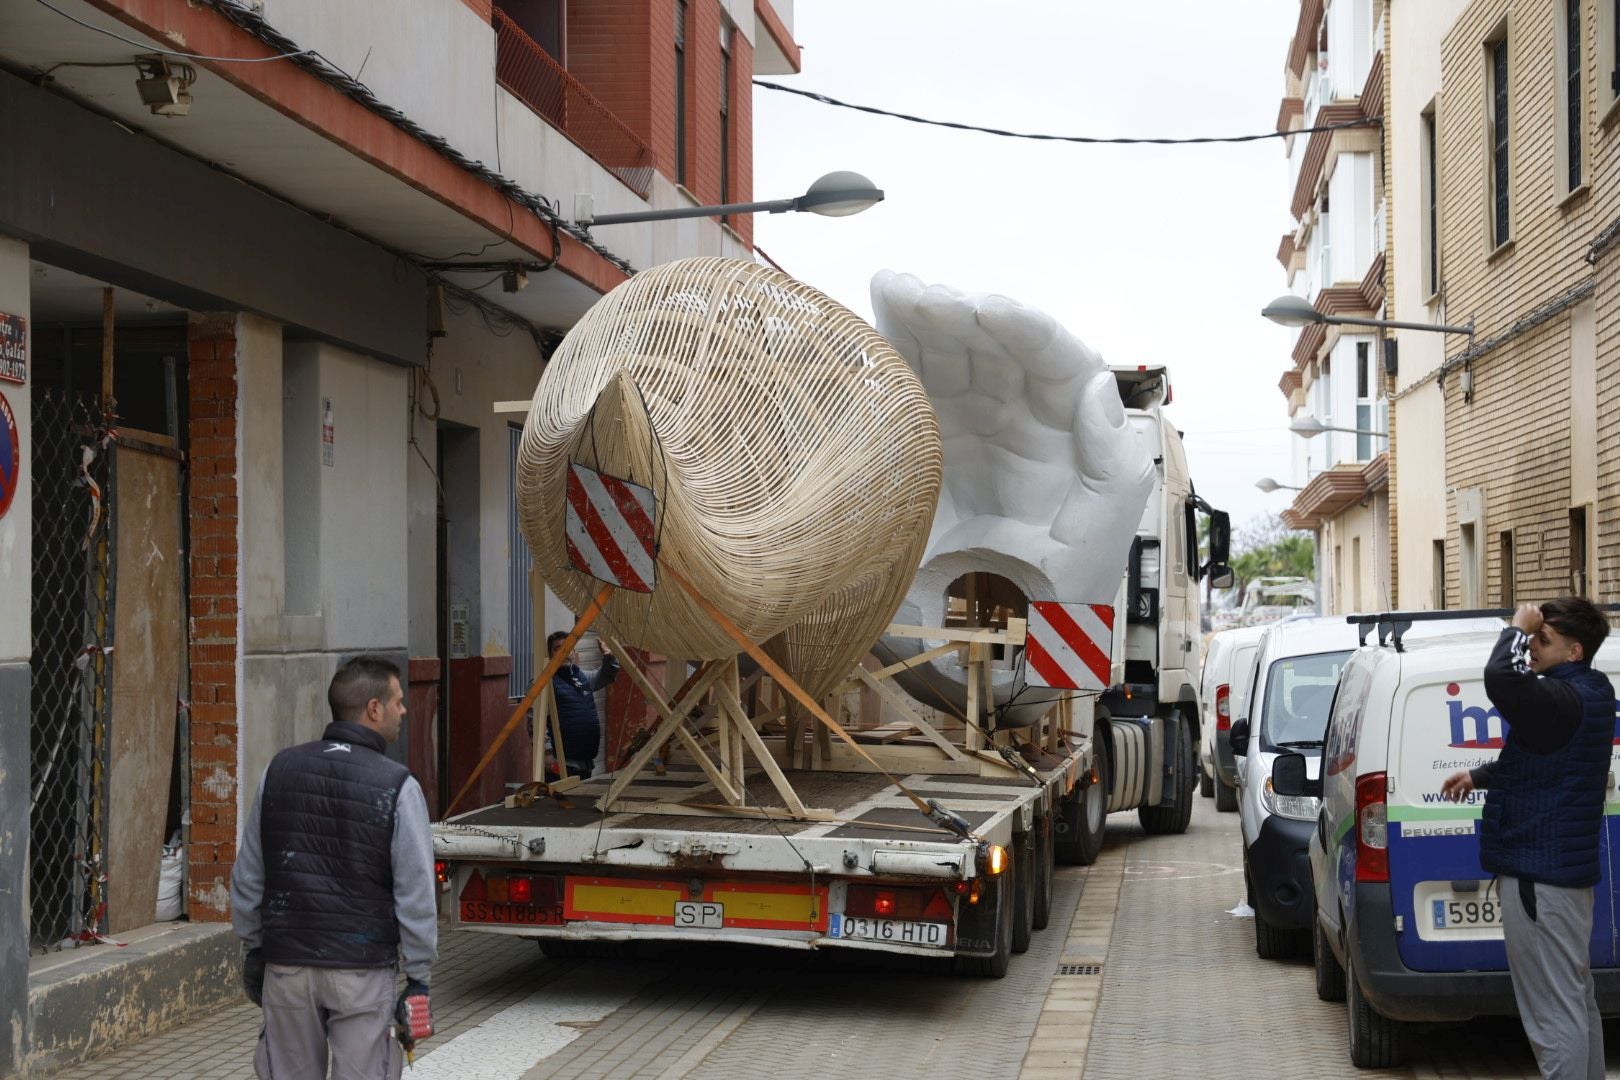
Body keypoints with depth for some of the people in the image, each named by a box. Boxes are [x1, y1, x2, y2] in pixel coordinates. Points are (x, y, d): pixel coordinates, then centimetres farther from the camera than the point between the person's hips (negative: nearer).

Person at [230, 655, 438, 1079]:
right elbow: (416, 893, -10)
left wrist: (253, 946, 20)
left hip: (286, 964, 4)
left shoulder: (280, 770, 3)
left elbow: (248, 875, 9)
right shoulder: (397, 786, -11)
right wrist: (419, 977, -2)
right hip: (362, 971, -4)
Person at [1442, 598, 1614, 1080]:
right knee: (1577, 1002, 20)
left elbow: (1502, 679, -41)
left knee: (1553, 1013, -7)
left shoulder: (1563, 699, -21)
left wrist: (1517, 628, -24)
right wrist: (1479, 776, 28)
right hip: (1567, 865, 11)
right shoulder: (1586, 693, 13)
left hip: (1540, 873, -11)